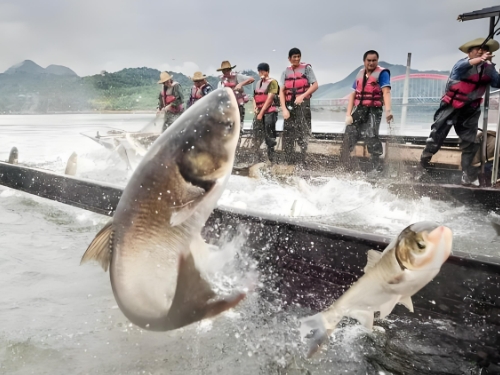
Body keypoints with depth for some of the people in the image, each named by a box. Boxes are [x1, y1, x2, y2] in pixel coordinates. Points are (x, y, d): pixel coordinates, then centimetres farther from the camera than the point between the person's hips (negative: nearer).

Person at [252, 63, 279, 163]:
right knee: (256, 137, 7)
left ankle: (271, 159, -1)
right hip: (259, 112, 7)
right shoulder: (258, 83, 19)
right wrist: (255, 107, 1)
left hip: (269, 112, -7)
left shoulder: (272, 82, -3)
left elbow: (270, 99, -11)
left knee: (269, 137, -6)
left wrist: (261, 112, -13)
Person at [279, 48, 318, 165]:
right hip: (289, 106, 3)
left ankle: (304, 162, 0)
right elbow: (281, 91, 4)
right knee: (287, 135, 4)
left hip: (303, 105, -3)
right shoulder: (286, 72, 10)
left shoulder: (307, 68, 3)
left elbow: (315, 85, -3)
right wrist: (284, 109, -7)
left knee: (303, 134, -6)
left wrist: (303, 96, -16)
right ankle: (289, 162, 13)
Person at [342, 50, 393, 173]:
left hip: (374, 110, -5)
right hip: (359, 109, 6)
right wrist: (348, 114, 2)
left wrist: (388, 110, -36)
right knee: (349, 136, 7)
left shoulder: (382, 73, -5)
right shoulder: (360, 73, 12)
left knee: (371, 137, -18)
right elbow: (353, 94, 12)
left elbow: (386, 92, -20)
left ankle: (377, 167, -11)